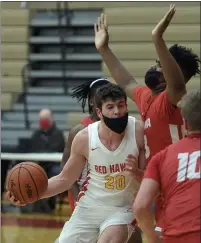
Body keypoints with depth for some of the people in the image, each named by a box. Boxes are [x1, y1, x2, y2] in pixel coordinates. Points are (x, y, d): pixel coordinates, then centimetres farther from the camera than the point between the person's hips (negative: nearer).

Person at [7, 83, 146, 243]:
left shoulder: (139, 132, -15)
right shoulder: (84, 138, -12)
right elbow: (65, 179, 2)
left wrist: (136, 173, -32)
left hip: (122, 210, -2)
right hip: (88, 209, 2)